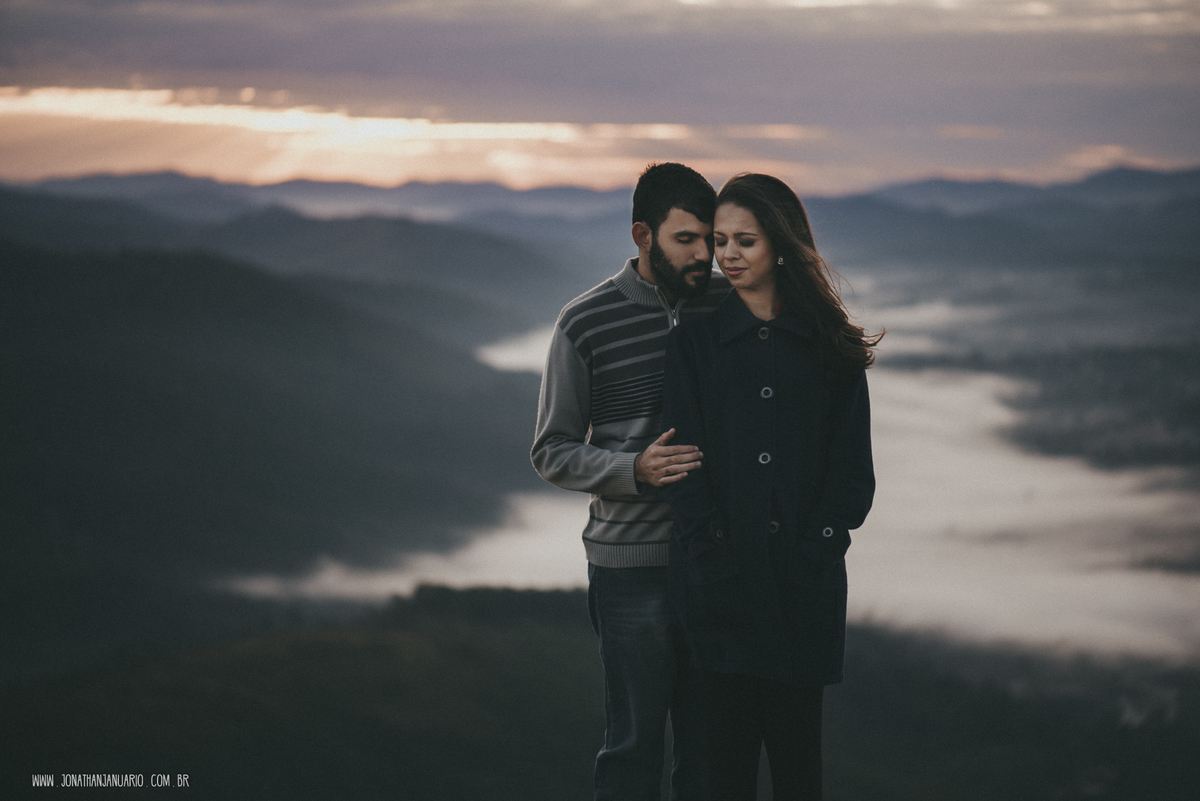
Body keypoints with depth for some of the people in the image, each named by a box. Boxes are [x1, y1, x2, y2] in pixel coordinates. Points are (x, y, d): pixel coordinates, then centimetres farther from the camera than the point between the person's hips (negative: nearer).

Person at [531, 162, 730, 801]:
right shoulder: (586, 324, -4)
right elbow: (552, 453, -1)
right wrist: (635, 471, -18)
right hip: (632, 563, -3)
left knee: (711, 745, 7)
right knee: (635, 742, 0)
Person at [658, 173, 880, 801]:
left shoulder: (830, 348, 8)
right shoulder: (694, 342, 6)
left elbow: (852, 466, 6)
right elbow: (683, 466, 1)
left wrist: (822, 539, -8)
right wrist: (718, 552, -10)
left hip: (805, 584, 1)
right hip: (720, 579, -1)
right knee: (730, 743, -2)